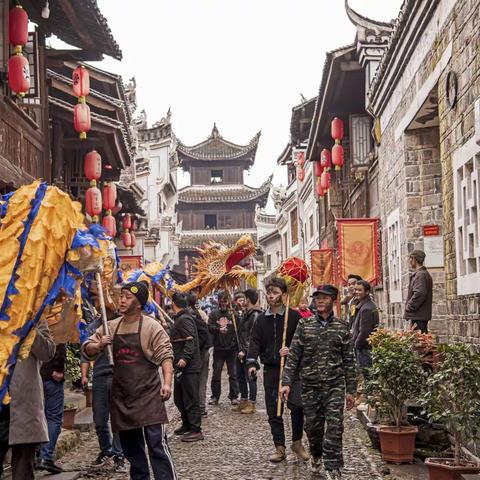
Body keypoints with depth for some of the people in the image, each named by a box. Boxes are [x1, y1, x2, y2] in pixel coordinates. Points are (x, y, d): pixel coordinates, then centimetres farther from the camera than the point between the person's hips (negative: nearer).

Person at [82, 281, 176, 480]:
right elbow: (87, 349, 13)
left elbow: (165, 356, -9)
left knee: (157, 444, -10)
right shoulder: (111, 327, 9)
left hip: (148, 395, -5)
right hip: (121, 396, 5)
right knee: (131, 448, 13)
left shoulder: (151, 326, -5)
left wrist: (167, 383, -21)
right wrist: (99, 345, -9)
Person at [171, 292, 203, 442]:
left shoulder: (184, 319, -15)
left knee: (190, 399, -6)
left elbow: (191, 341, -25)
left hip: (189, 367, -10)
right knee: (179, 398, 18)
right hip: (182, 367, 10)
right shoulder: (179, 318, 16)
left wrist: (185, 358, -33)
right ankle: (186, 425, 29)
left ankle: (196, 430, -2)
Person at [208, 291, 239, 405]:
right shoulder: (214, 314, 4)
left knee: (233, 374, 4)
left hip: (231, 348, -1)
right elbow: (209, 327, -7)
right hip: (218, 348, 1)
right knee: (216, 374, 7)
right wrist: (219, 329, -25)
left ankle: (234, 396, 12)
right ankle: (215, 397, 16)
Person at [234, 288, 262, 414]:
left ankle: (252, 404, 5)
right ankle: (243, 401, 26)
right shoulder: (247, 313, 14)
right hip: (241, 351, 10)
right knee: (241, 376, 16)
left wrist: (245, 350, -21)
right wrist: (240, 349, 14)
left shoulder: (255, 315, -16)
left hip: (249, 352, -10)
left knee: (250, 377, -2)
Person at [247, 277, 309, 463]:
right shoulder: (261, 319, 9)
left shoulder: (294, 316, -2)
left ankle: (297, 442, 6)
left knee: (297, 404, -16)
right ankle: (280, 448, 18)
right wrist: (252, 363, -12)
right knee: (273, 411, 7)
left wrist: (291, 350, -18)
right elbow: (255, 342, 3)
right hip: (270, 370, 4)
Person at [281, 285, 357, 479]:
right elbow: (293, 355, 2)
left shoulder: (342, 327, 2)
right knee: (312, 425, 10)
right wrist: (287, 382, -6)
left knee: (334, 426, -8)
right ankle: (316, 455, 37)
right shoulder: (304, 325, 2)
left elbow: (349, 360, 5)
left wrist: (351, 390, 3)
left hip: (335, 385, -1)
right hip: (310, 385, 1)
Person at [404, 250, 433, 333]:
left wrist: (409, 307, -14)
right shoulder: (425, 274, 19)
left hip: (419, 316, -10)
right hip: (422, 315, 10)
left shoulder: (420, 275, -13)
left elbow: (419, 293, -24)